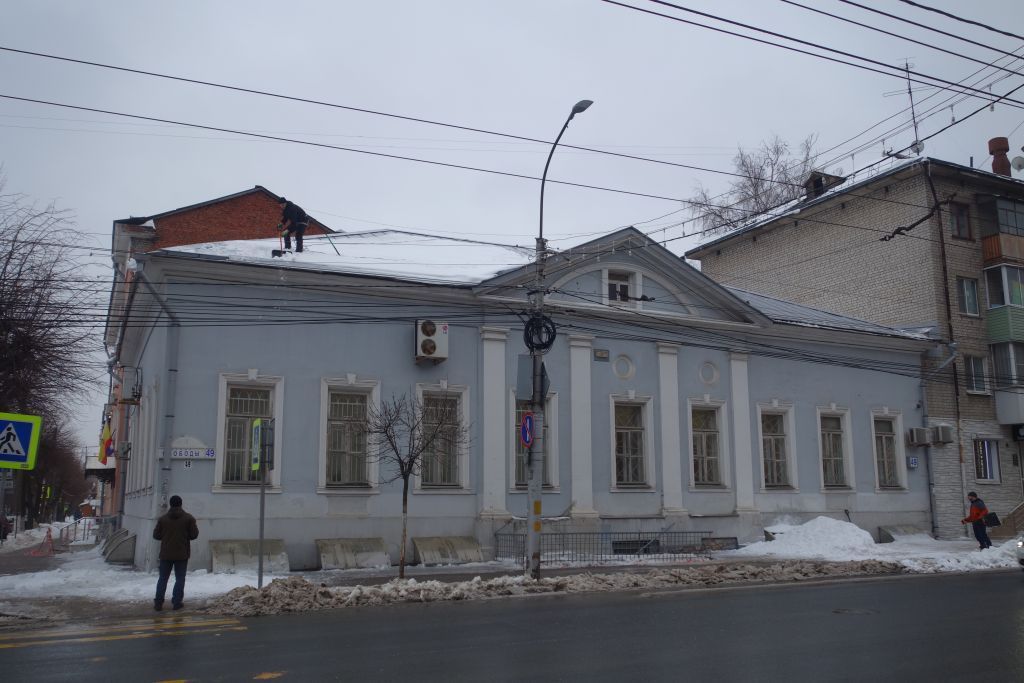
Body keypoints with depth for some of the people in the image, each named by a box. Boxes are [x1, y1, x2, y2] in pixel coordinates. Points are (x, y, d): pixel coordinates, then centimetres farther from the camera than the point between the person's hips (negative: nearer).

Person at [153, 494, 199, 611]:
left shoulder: (163, 519, -1)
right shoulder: (188, 518, -6)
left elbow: (156, 535, 2)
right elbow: (194, 535, -7)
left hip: (166, 554, 2)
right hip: (182, 554, -2)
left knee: (163, 578, 10)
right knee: (180, 579, 5)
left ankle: (158, 602, 9)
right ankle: (177, 602, 3)